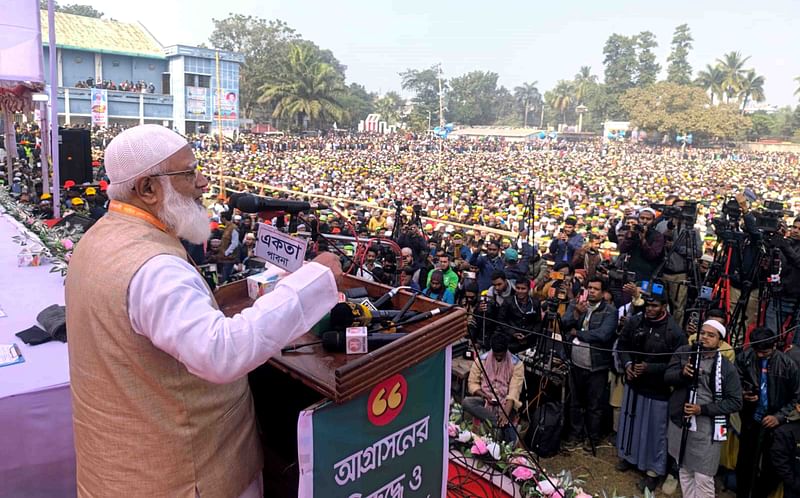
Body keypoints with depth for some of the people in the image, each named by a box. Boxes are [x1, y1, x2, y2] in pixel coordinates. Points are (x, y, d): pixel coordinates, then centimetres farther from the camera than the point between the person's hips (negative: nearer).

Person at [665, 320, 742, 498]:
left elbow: (735, 402, -6)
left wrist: (703, 409, -16)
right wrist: (682, 373, -22)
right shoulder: (683, 352, 2)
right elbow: (667, 376, 1)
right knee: (684, 472, 17)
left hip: (707, 428, -3)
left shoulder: (727, 368, -6)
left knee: (703, 478, -3)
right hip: (680, 422, 4)